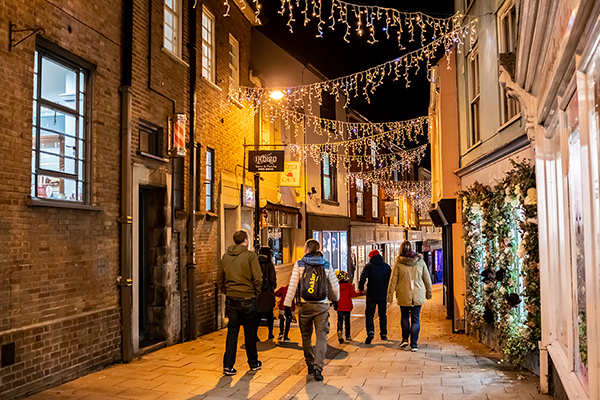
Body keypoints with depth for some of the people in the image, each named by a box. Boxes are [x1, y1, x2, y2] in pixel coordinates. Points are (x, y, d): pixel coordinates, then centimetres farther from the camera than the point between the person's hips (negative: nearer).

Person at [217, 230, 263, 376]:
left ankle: (228, 365, 5)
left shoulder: (226, 256, 4)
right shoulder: (250, 256, -11)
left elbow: (219, 278, 10)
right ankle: (253, 363, 25)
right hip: (247, 299, -3)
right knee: (250, 332, 11)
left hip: (231, 299, 3)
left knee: (232, 331, 9)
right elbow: (257, 278, -13)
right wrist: (256, 292, 2)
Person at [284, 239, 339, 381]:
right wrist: (335, 299, 29)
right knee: (322, 337, 1)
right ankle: (318, 368, -10)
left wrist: (287, 304, -1)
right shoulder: (326, 265, 3)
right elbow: (334, 285, 10)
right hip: (322, 305, 0)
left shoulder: (299, 264, -2)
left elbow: (292, 286, -5)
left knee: (306, 336, 16)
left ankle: (310, 364, 26)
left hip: (304, 305, 0)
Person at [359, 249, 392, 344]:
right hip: (383, 295, 4)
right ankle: (384, 334, 22)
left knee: (369, 314, 1)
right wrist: (388, 291, 21)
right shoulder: (387, 267, 8)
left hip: (371, 295, -4)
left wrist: (361, 288, 2)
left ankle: (370, 332, -19)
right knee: (383, 315, 17)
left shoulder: (369, 266, -4)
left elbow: (363, 278, -13)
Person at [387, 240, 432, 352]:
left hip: (404, 295, -1)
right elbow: (427, 279, 6)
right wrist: (429, 292, 18)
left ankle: (405, 339, 13)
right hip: (417, 295, 1)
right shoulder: (420, 261, -1)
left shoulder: (398, 263, -6)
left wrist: (390, 294, 4)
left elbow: (393, 280, -3)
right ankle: (414, 345, 5)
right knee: (415, 319, 5)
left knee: (404, 317, 18)